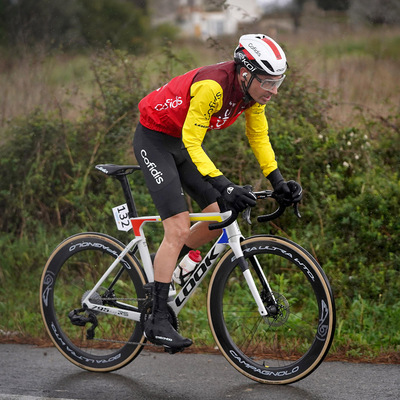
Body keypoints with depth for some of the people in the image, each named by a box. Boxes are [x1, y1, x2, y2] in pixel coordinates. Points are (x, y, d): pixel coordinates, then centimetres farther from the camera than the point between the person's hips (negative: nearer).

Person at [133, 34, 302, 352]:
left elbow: (259, 137, 3)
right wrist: (225, 187, -40)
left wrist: (278, 183, -8)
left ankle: (162, 267, 22)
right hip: (154, 139, -8)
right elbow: (191, 143, -32)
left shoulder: (253, 90, -10)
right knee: (179, 228, -16)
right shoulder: (212, 87, -34)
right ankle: (158, 321, -12)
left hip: (184, 143, 8)